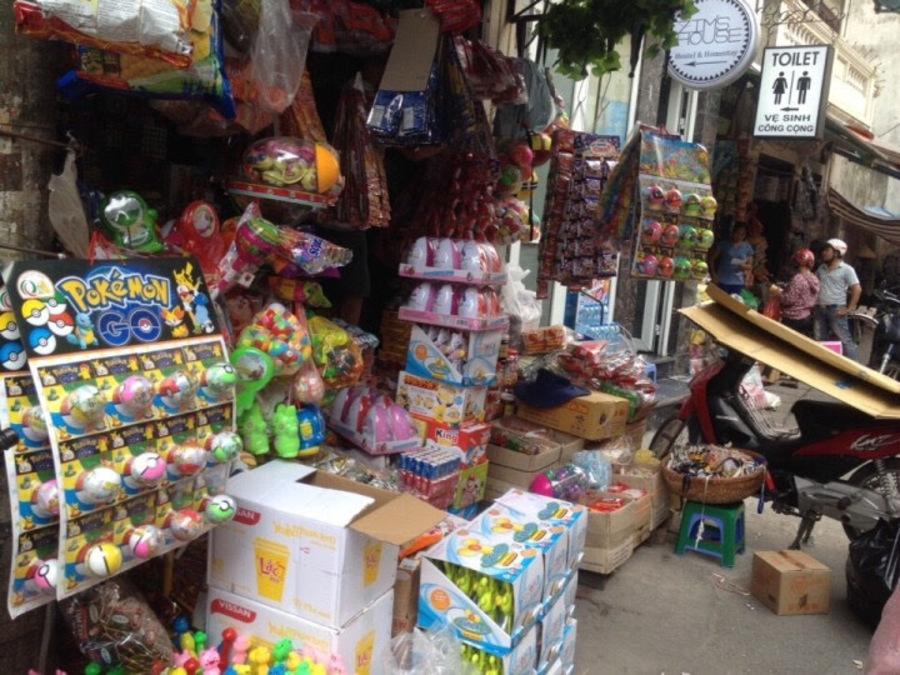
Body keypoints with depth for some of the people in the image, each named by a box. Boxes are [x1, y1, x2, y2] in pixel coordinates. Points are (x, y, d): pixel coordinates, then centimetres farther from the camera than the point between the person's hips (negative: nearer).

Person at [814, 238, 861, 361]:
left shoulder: (846, 269, -5)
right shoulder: (821, 268, 12)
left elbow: (857, 289, -10)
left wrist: (849, 309, -14)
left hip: (836, 310, -6)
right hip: (820, 309, 6)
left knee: (845, 339, -6)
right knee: (820, 340, 12)